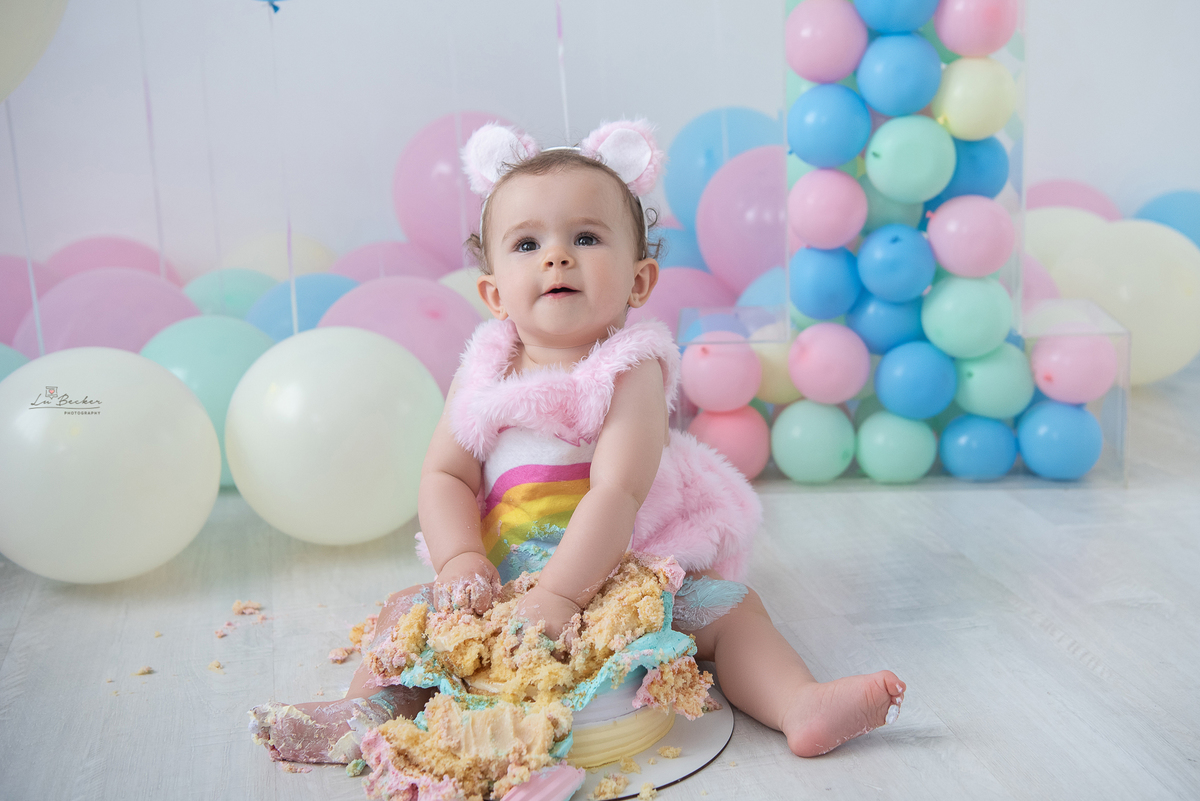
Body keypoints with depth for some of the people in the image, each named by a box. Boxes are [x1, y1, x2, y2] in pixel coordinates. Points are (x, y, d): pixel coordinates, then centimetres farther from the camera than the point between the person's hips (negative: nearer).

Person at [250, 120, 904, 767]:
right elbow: (444, 476, -3)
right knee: (411, 610, -6)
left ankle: (800, 705, -15)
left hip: (634, 565, -3)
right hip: (507, 576, 3)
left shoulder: (630, 370, -18)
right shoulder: (485, 373, -5)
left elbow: (617, 492, -28)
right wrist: (461, 561, -22)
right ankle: (370, 709, 1)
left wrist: (559, 593, -37)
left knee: (727, 607, -18)